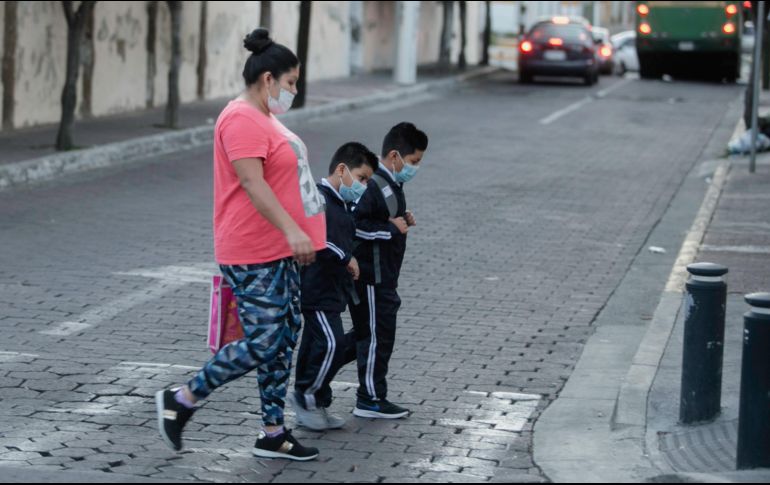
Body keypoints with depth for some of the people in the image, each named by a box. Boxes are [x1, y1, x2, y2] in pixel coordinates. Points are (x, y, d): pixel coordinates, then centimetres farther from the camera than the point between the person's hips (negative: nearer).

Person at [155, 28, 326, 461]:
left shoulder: (263, 117, 17)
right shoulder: (242, 120, -16)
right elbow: (252, 183, -26)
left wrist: (296, 234, 27)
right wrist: (291, 230, -34)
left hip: (280, 252, 10)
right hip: (255, 257, -10)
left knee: (286, 338, 11)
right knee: (262, 344, -9)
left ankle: (274, 433, 17)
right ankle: (182, 400, 5)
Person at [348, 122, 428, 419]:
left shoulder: (392, 184, 12)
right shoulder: (374, 186, -20)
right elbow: (353, 224, -26)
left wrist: (402, 219, 8)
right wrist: (393, 228, -21)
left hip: (383, 276, 10)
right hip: (371, 277, -10)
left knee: (366, 333, 15)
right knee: (378, 336, 0)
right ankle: (371, 400, 9)